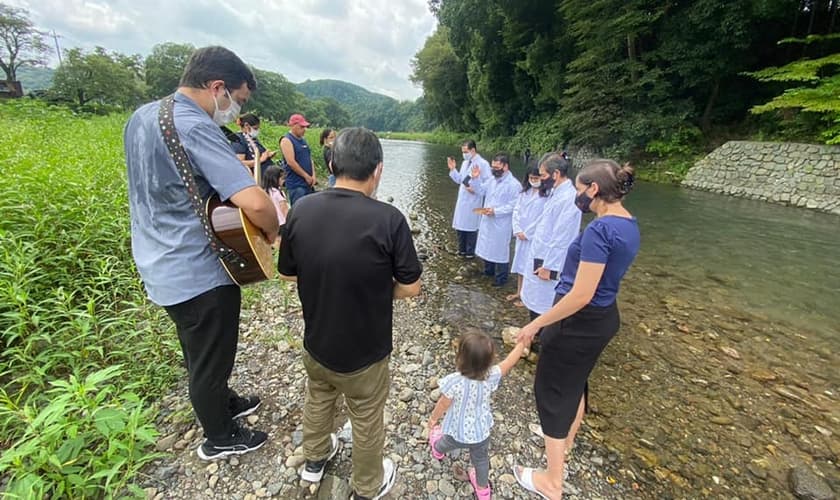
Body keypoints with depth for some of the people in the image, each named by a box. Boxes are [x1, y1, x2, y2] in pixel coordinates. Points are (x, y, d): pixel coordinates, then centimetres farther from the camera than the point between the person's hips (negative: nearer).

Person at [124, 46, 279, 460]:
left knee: (198, 351, 27)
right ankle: (220, 438, 37)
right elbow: (255, 203, -35)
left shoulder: (141, 116, 7)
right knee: (211, 359, 12)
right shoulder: (196, 128, -24)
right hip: (197, 273, -9)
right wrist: (274, 233, -15)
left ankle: (223, 403, 51)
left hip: (160, 266, 9)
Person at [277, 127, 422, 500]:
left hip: (316, 342, 4)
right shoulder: (389, 219, -27)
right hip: (365, 351, -3)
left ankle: (314, 460, 58)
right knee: (367, 421, 22)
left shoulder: (301, 211, -14)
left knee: (317, 401, 32)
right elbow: (411, 287, -17)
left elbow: (287, 273, -1)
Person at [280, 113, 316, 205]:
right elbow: (291, 162, -17)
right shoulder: (286, 140, -8)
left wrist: (313, 175, 1)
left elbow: (309, 159, 16)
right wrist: (307, 176, -13)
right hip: (296, 184, -8)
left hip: (309, 183, 8)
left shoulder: (303, 140, 16)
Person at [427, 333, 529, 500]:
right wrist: (523, 341, -3)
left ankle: (437, 450, 64)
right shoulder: (491, 376, -28)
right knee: (481, 459, 30)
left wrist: (433, 418, 0)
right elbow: (510, 361, -14)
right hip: (482, 431, 2)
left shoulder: (454, 382, -37)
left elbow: (443, 405, -20)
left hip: (458, 432, -2)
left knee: (445, 445, 33)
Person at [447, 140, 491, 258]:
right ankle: (462, 249, 30)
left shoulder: (483, 164, -11)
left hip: (473, 202, -7)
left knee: (471, 227, 4)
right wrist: (452, 169, 4)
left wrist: (476, 189, -19)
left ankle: (470, 252, 20)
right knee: (459, 225, 13)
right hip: (461, 200, 7)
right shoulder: (465, 163, 11)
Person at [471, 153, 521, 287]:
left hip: (501, 224, -7)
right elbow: (480, 191, 12)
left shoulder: (513, 184, -18)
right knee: (487, 247, 20)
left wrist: (495, 211, -25)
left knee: (500, 250, 5)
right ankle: (488, 270, 40)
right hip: (487, 221, 8)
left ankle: (501, 278, 20)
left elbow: (513, 206, -20)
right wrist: (475, 179, -3)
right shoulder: (492, 179, 5)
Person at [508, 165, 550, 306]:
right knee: (520, 263, 15)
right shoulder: (524, 192, 5)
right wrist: (517, 230, -6)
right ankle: (519, 292, 30)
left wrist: (527, 233, -12)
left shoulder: (548, 195, -14)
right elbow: (516, 211, 5)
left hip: (535, 237, -6)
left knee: (531, 267, 2)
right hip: (521, 235, 6)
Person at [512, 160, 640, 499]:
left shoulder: (599, 230, -26)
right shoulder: (630, 226, 3)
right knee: (575, 382, 28)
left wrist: (535, 325, -20)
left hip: (580, 322, -9)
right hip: (604, 317, 9)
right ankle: (566, 440, 54)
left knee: (553, 390, 9)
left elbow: (581, 296, -28)